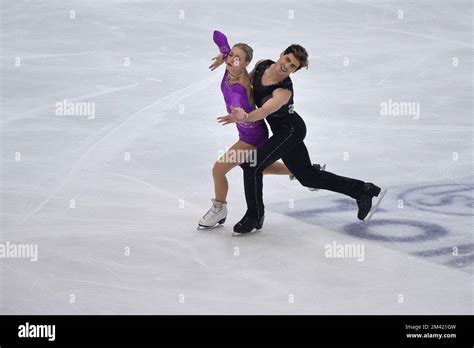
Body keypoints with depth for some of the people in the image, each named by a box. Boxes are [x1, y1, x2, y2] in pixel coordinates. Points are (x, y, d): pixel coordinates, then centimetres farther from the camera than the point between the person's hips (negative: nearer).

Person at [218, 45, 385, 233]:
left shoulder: (284, 91, -32)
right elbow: (249, 78, 14)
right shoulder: (262, 65, -10)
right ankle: (362, 190, 30)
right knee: (308, 176, 17)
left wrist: (245, 117, -67)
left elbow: (263, 112, -49)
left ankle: (255, 216, 2)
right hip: (284, 132, 8)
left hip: (290, 131, -8)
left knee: (252, 165, -17)